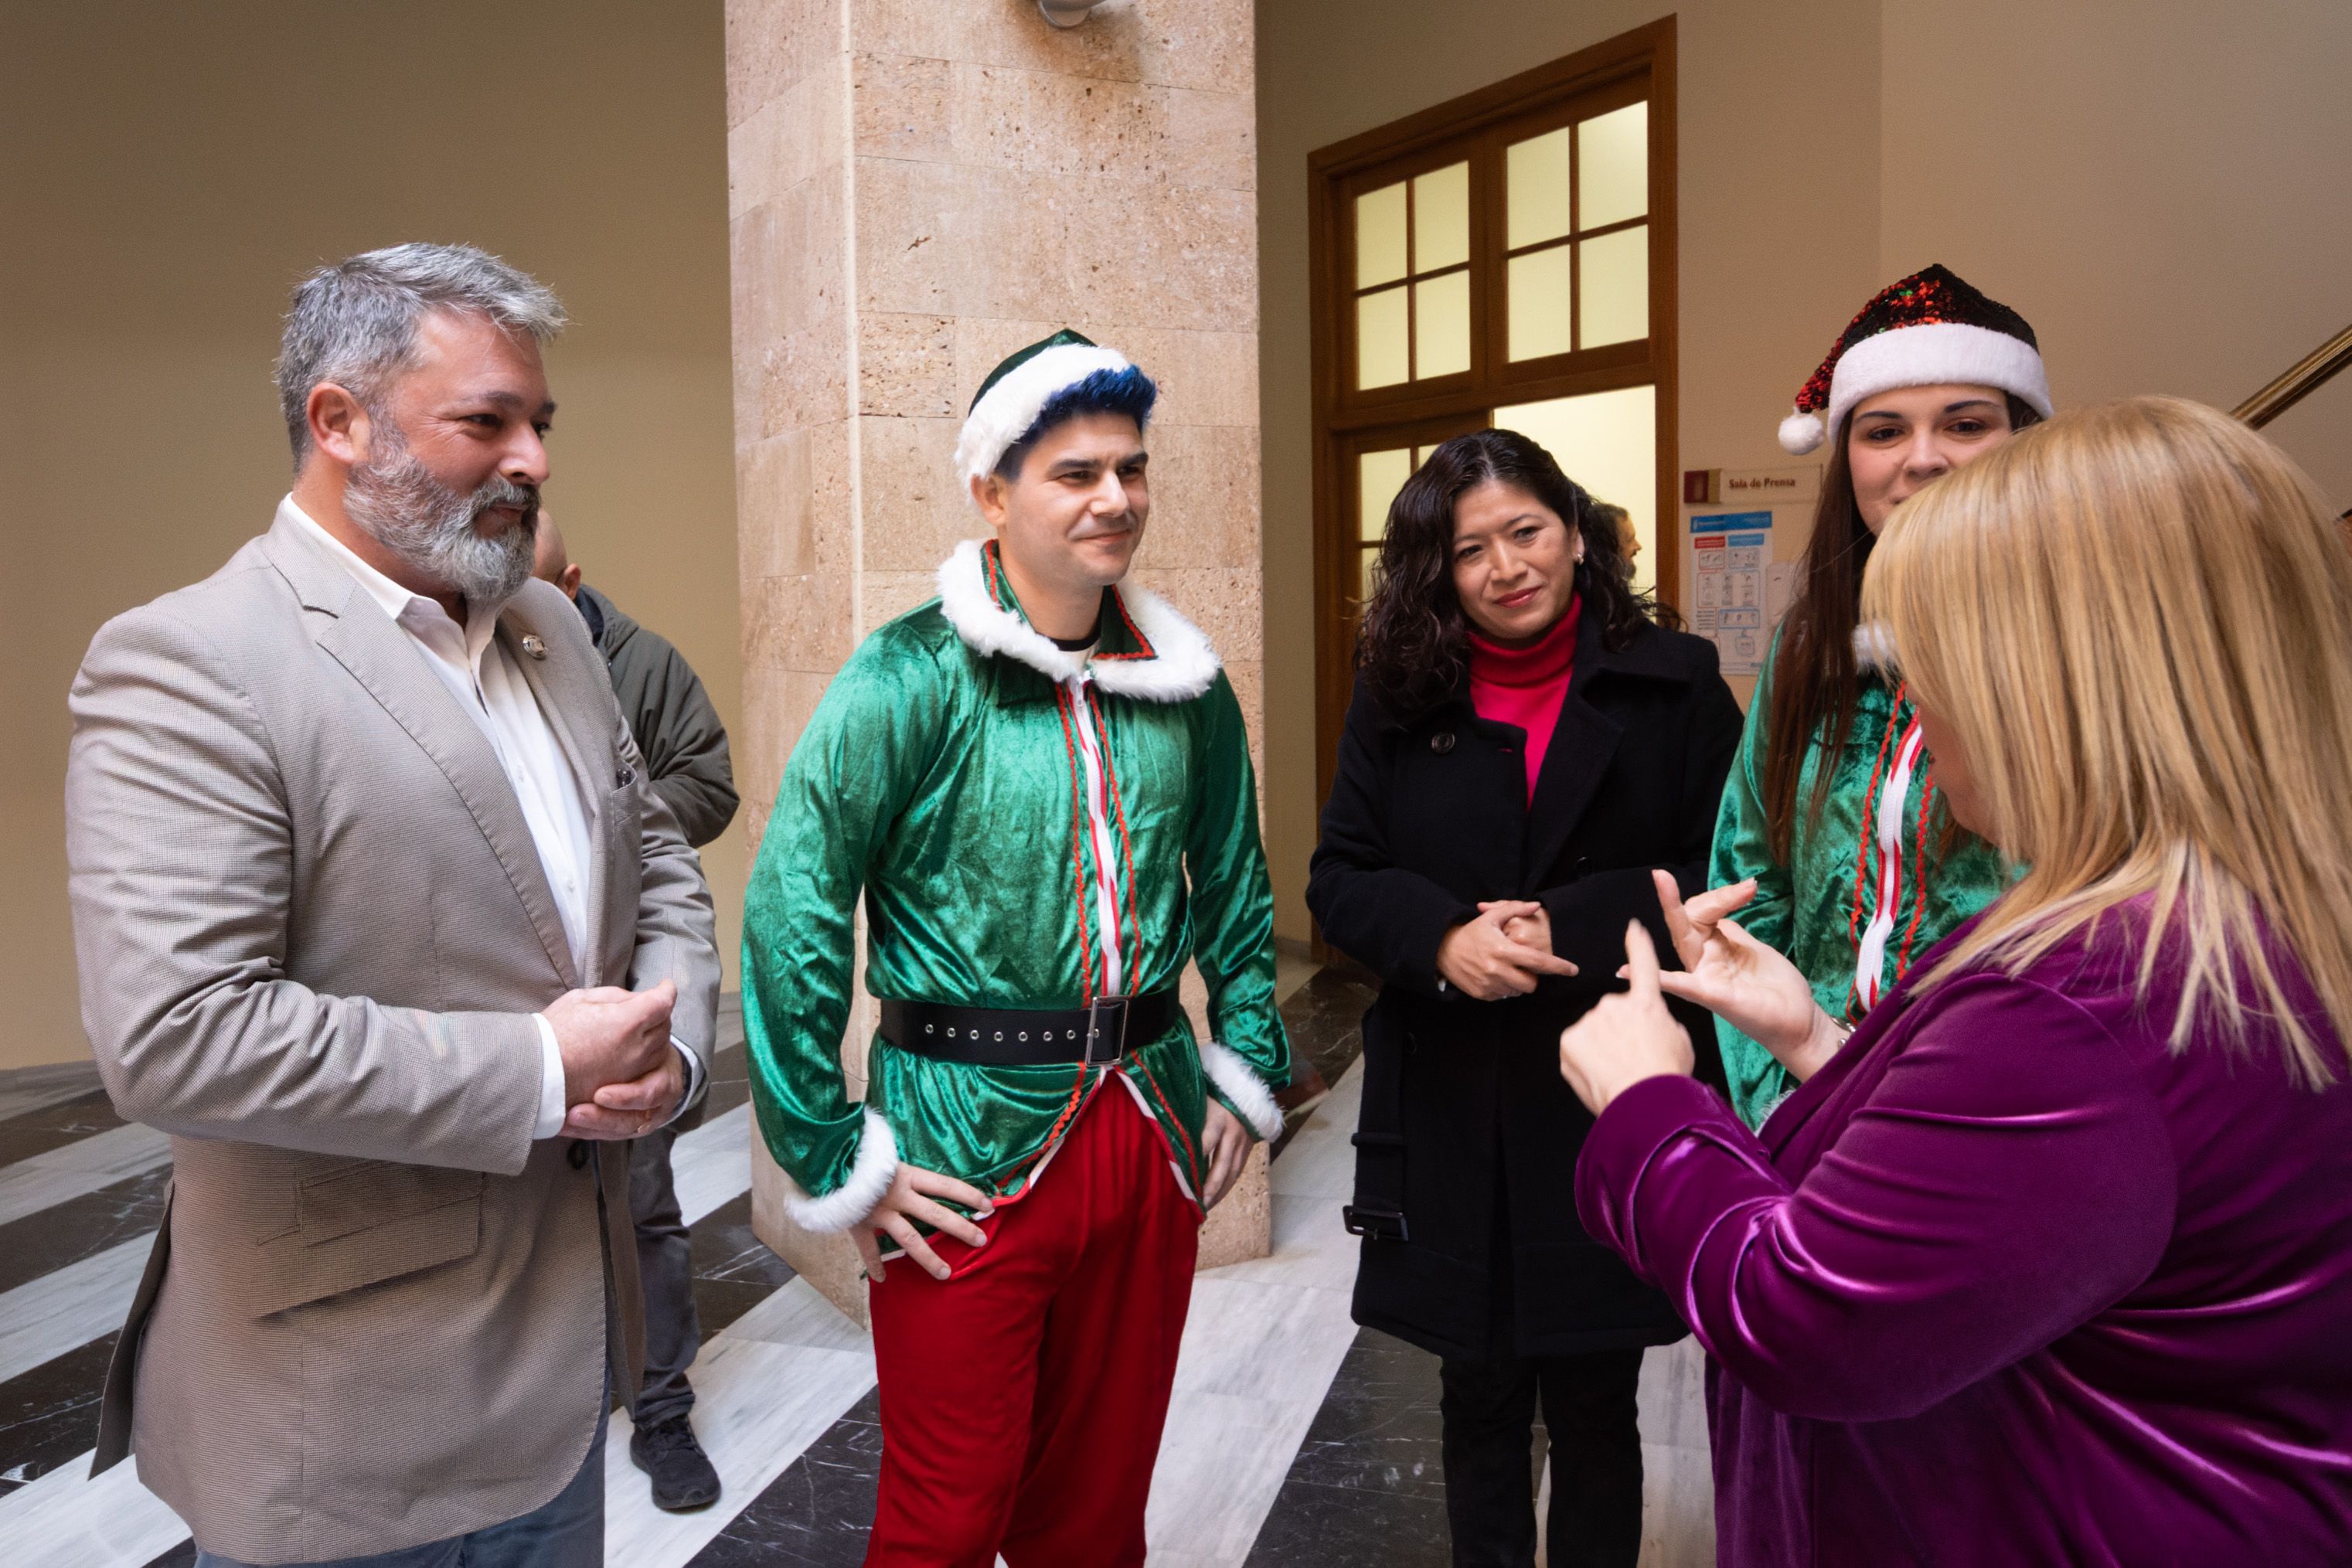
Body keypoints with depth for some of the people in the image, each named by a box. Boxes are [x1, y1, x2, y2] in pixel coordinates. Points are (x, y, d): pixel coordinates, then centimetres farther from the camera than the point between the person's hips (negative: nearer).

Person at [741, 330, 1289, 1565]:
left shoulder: (1188, 686, 5)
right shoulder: (913, 678, -13)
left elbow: (1236, 892, 16)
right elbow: (788, 915, -16)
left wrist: (1245, 1077, 11)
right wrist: (834, 1161, -14)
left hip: (1150, 1137, 5)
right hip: (968, 1154, -4)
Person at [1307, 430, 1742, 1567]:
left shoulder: (1676, 684, -3)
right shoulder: (1395, 699, 4)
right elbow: (1338, 878, 3)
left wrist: (1572, 925, -19)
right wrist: (1442, 937, -17)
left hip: (1609, 1107, -2)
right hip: (1449, 1114, 2)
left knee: (1593, 1407, 14)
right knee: (1478, 1400, 18)